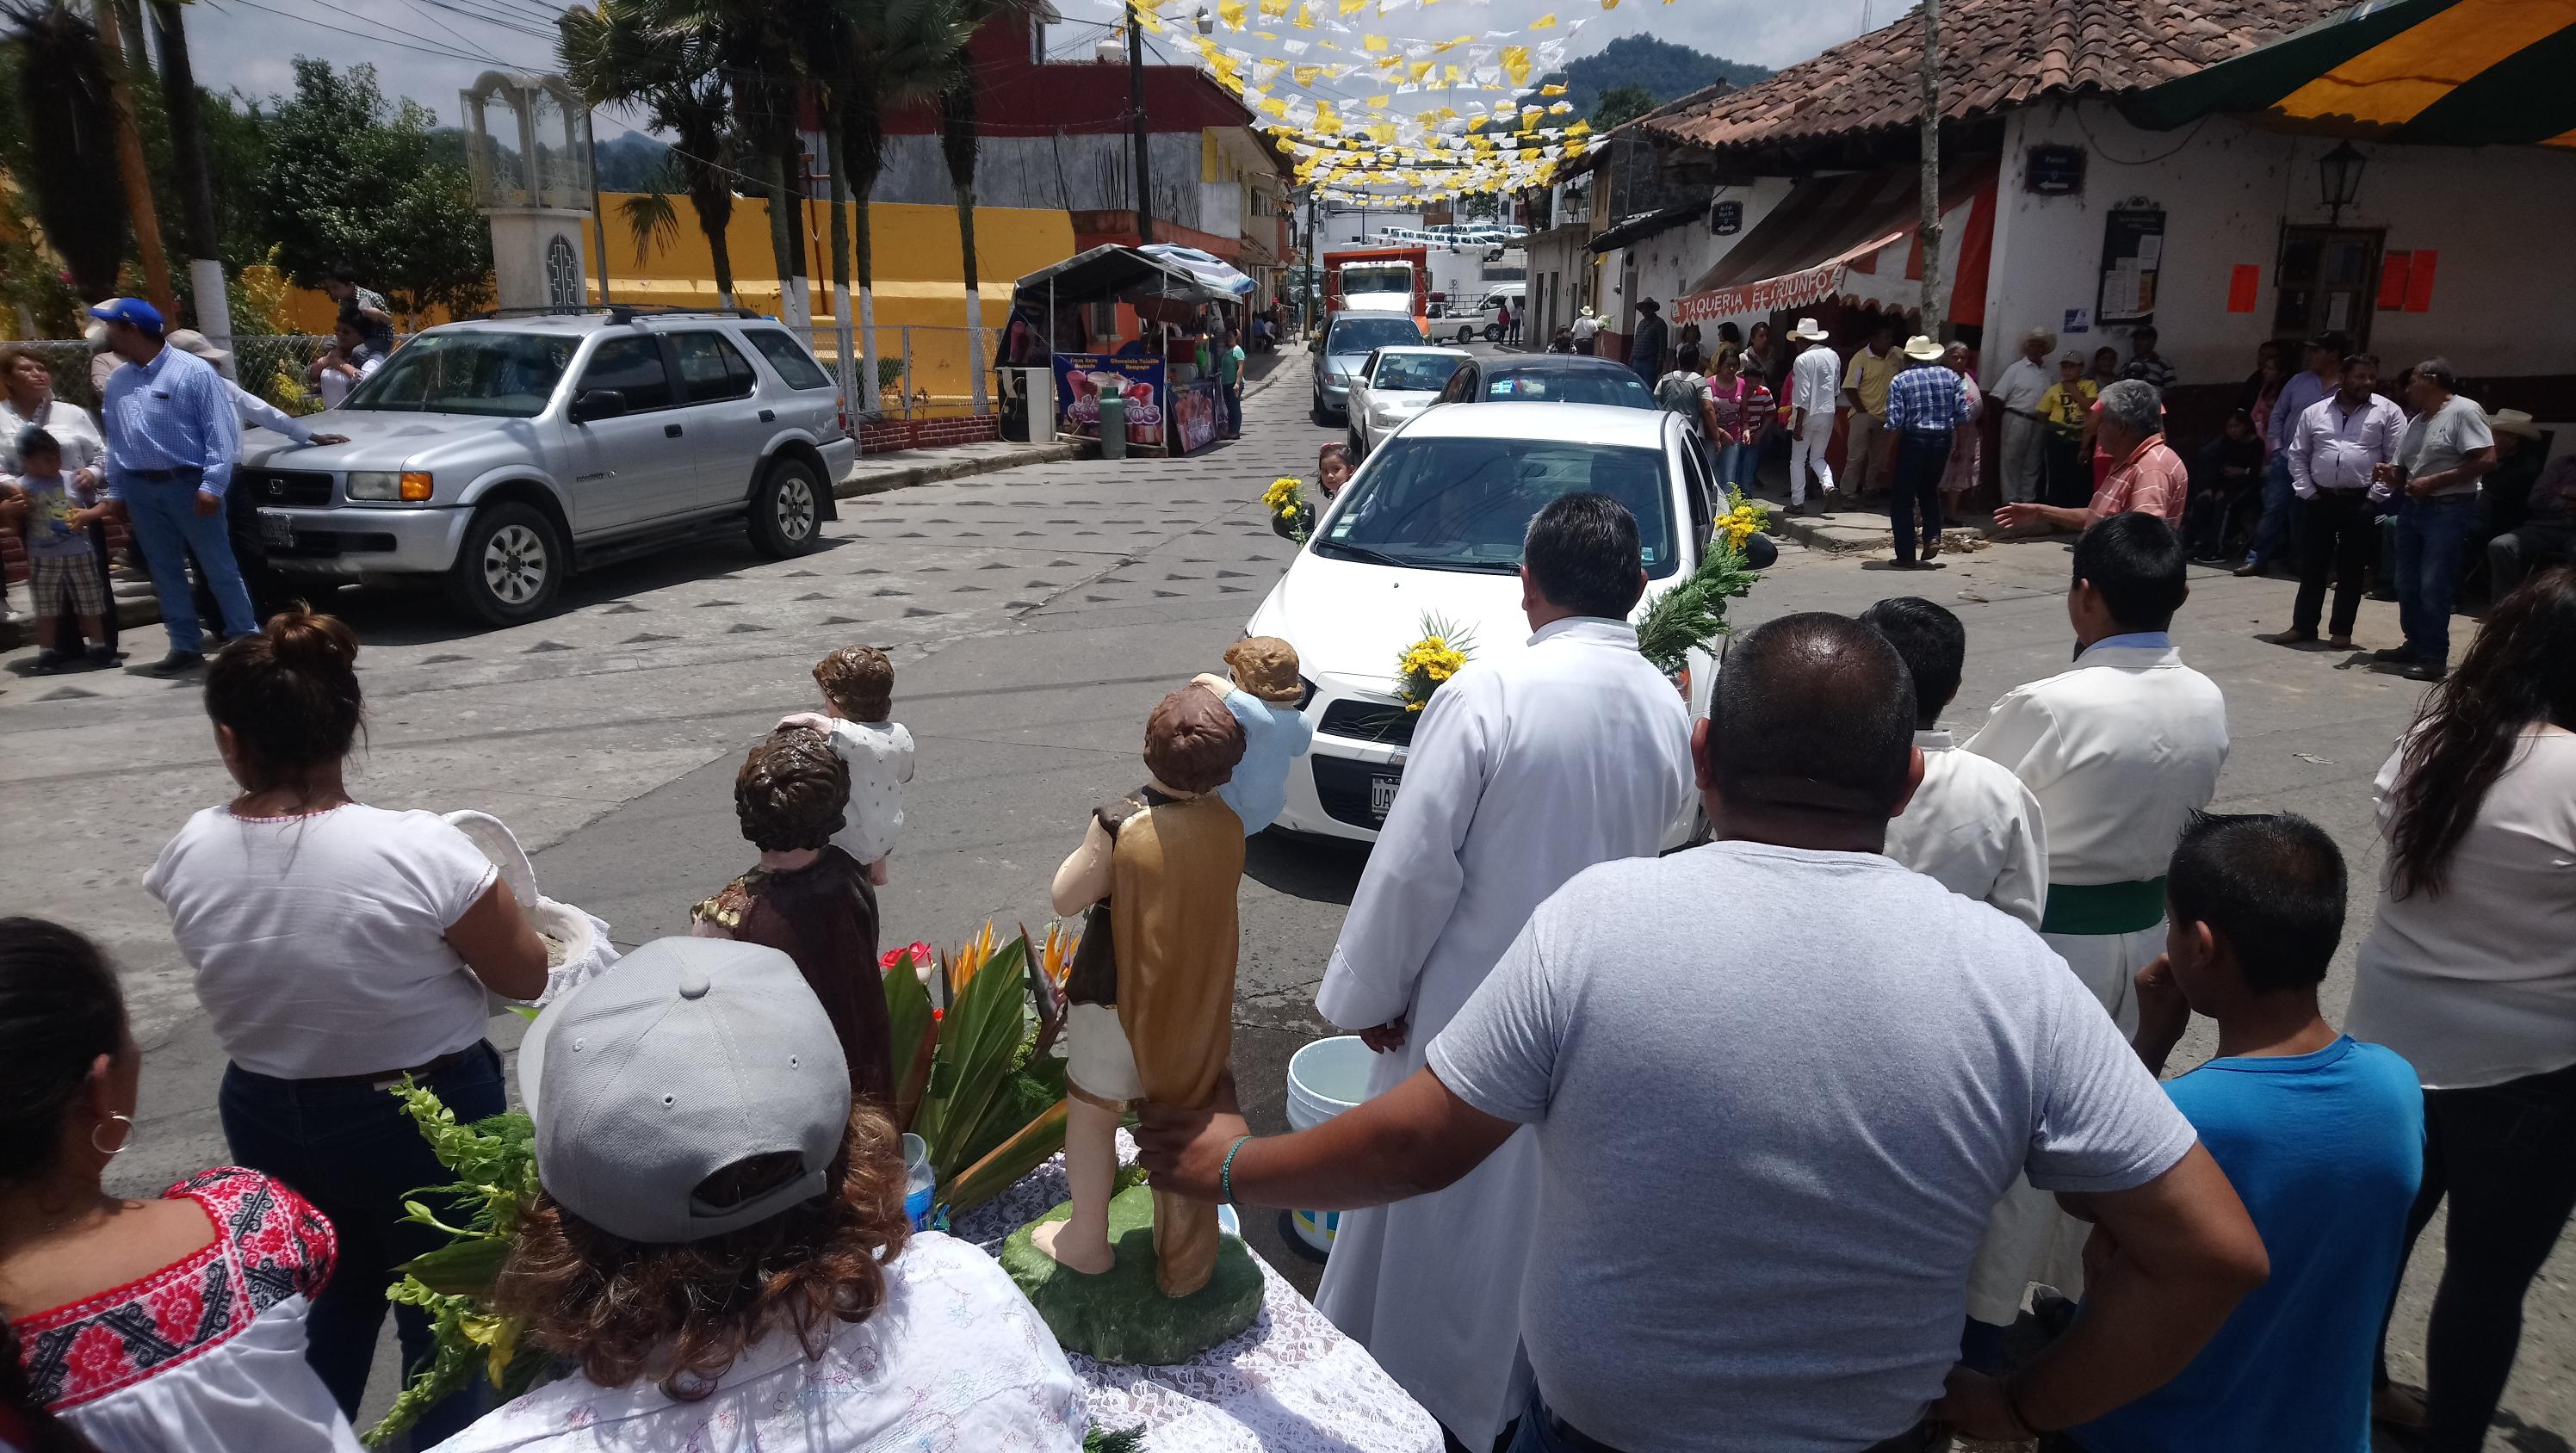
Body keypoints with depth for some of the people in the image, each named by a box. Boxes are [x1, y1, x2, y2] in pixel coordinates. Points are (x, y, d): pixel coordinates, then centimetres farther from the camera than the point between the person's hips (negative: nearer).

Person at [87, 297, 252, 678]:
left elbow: (219, 432, -11)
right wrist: (116, 491, 13)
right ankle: (186, 647, 15)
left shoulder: (192, 371, -7)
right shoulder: (117, 381, 13)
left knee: (218, 567, -2)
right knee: (165, 572, 9)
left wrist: (212, 485, -17)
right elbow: (115, 439, 17)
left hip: (187, 484, -6)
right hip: (140, 489, 6)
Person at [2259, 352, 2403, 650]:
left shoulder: (2388, 412, 2)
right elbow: (2297, 455, 10)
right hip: (2319, 499, 2)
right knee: (2312, 565, 7)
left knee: (2351, 568, 4)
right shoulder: (2315, 412, 7)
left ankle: (2342, 630, 13)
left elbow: (2397, 460, -1)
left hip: (2361, 502, -2)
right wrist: (2307, 492, 1)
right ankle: (2303, 626, 15)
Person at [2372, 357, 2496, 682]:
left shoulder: (2464, 411, -9)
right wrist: (2393, 476, 0)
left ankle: (2434, 657, -4)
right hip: (2412, 507, 8)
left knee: (2433, 586, -10)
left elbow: (2486, 460, -17)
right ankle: (2415, 645, 23)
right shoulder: (2417, 421, 17)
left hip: (2448, 510, -8)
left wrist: (2435, 481, -18)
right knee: (2407, 584, 11)